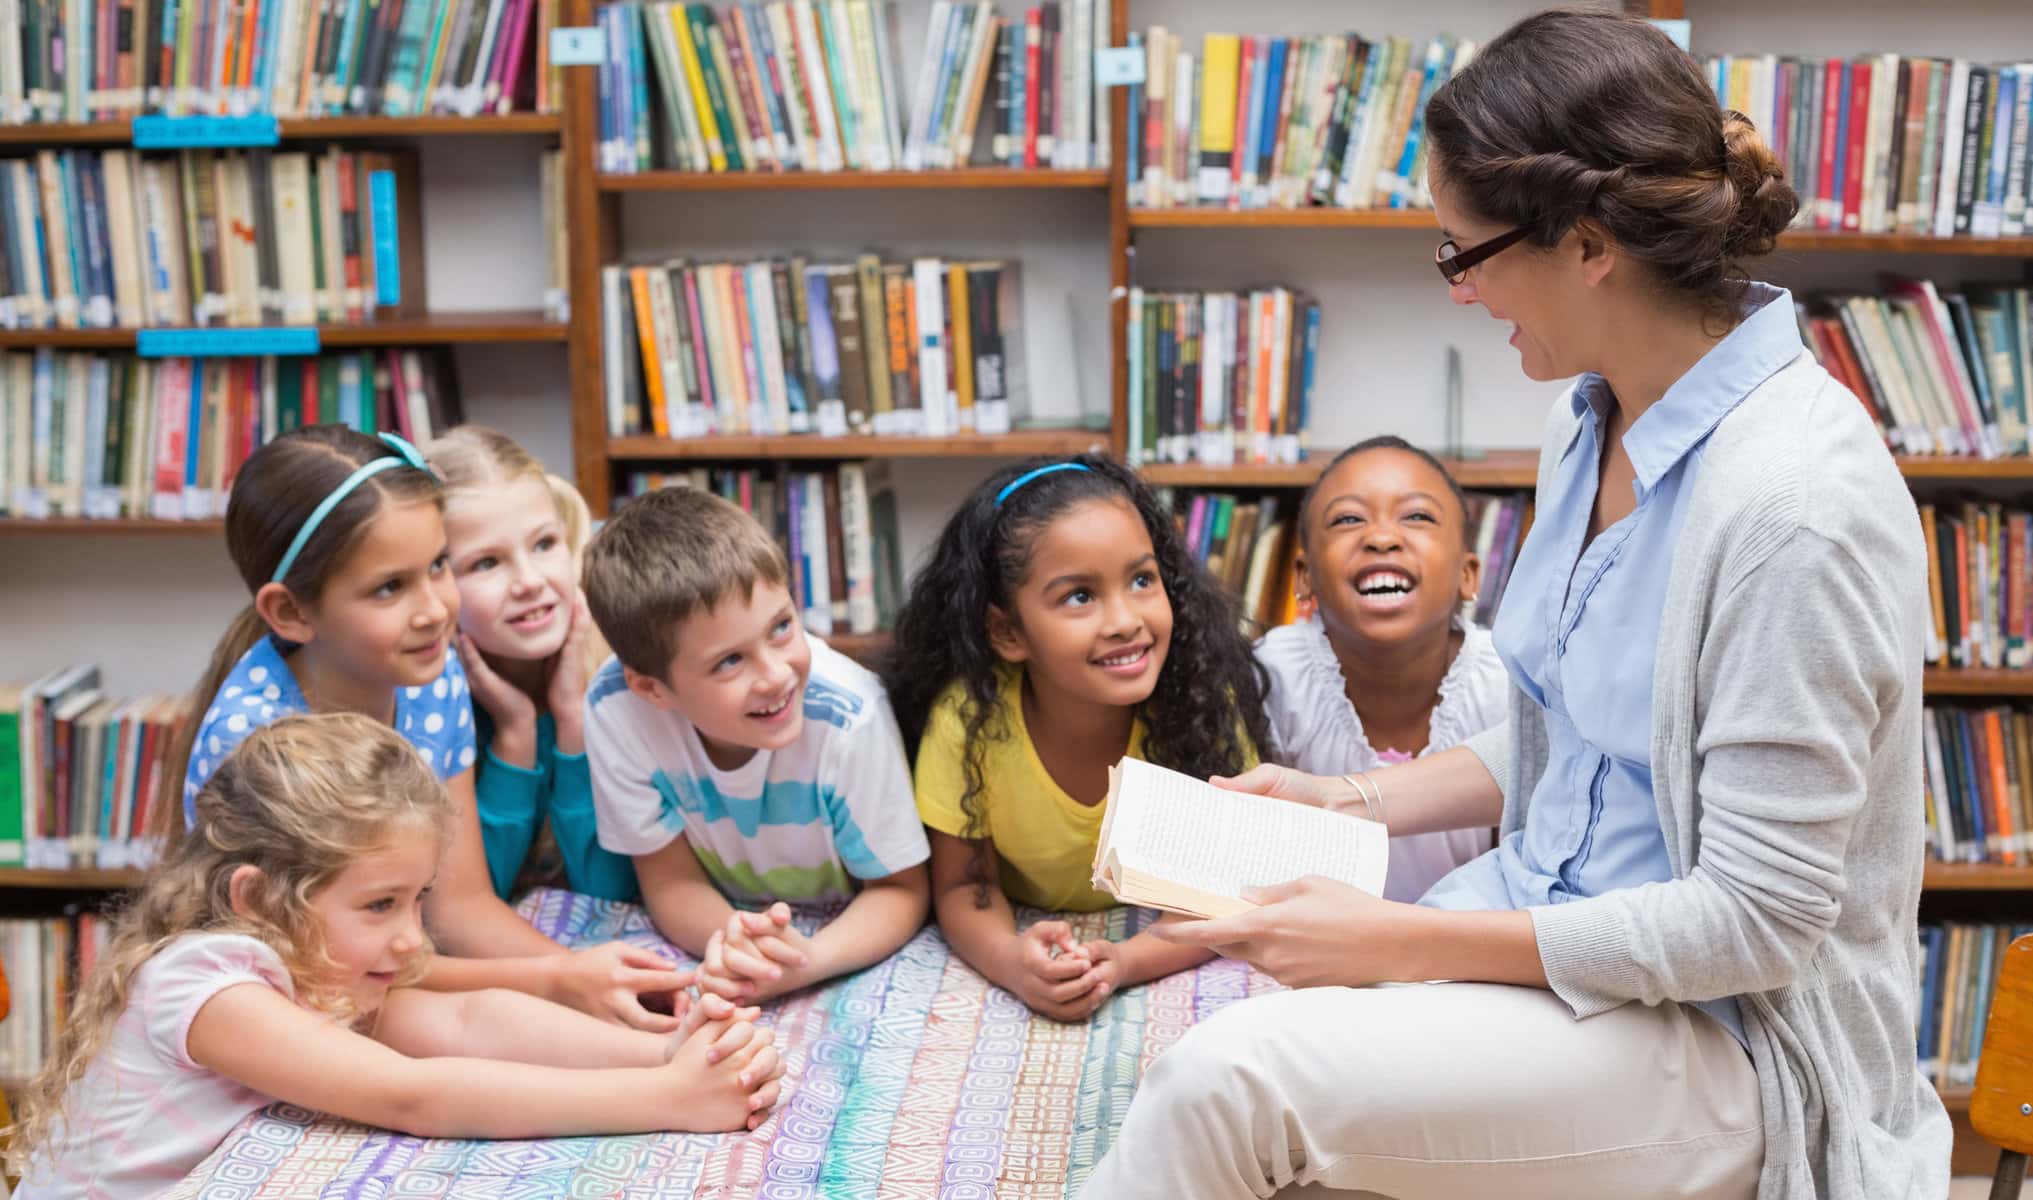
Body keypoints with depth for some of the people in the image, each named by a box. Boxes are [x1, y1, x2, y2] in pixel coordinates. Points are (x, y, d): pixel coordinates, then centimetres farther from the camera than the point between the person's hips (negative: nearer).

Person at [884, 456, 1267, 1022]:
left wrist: (1126, 961, -34)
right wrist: (1011, 962, -34)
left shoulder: (1206, 702, -21)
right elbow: (962, 885, -11)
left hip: (1157, 958, 0)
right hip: (1030, 937, 1)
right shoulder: (967, 717, -22)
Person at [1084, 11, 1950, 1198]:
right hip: (1553, 926, 7)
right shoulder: (1593, 425, 3)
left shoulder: (1793, 499, -24)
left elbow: (1756, 920, -22)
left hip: (1731, 1040, -7)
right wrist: (1354, 800, 8)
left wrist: (1401, 943, -21)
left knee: (1236, 1074, -26)